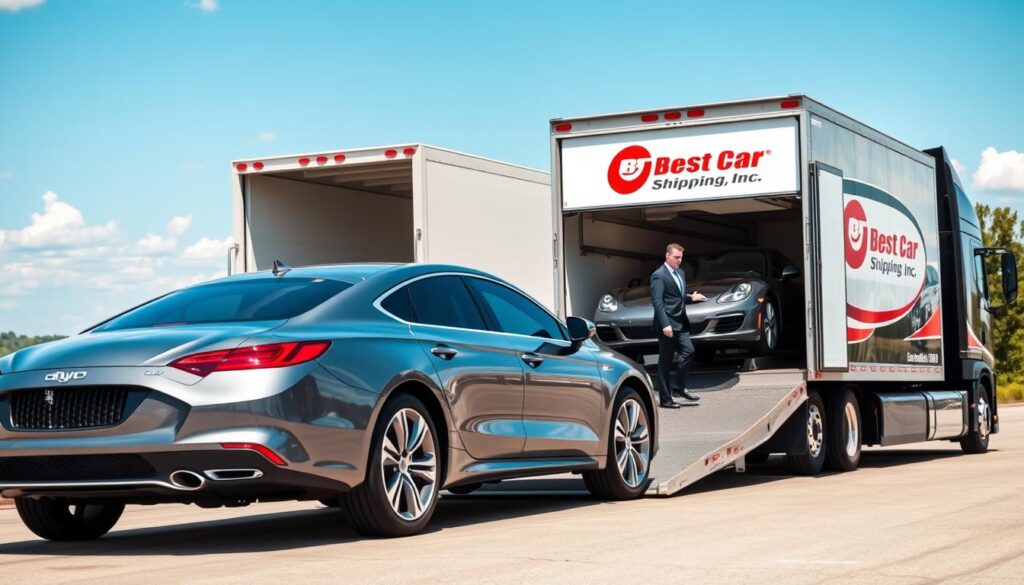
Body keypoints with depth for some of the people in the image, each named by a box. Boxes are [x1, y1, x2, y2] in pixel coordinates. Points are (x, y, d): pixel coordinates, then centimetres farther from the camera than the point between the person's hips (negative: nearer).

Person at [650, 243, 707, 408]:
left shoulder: (680, 273, 16)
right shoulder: (659, 275, -11)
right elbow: (657, 301, -17)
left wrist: (691, 298, 4)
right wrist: (665, 325, -24)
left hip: (680, 323, 8)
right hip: (667, 325, -8)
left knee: (688, 351, -2)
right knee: (665, 362, -2)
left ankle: (681, 387, 12)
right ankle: (665, 398, 3)